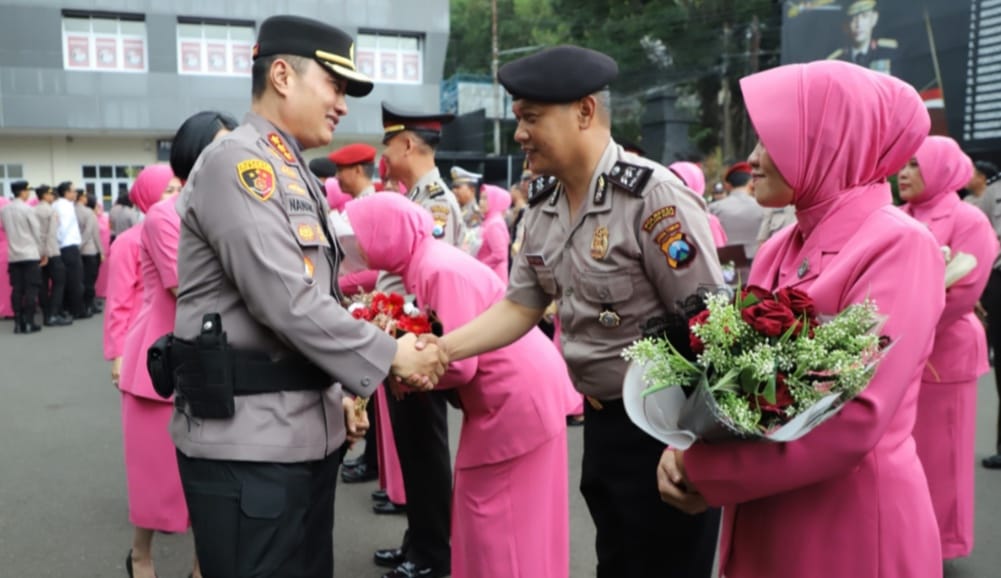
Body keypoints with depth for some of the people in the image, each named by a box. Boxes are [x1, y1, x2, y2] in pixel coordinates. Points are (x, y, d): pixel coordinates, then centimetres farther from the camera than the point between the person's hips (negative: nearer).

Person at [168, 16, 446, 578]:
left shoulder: (293, 173, 15)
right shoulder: (238, 162, -14)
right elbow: (288, 304, -23)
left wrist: (337, 392, 14)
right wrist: (388, 356, -13)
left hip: (307, 428, 9)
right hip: (248, 439, -9)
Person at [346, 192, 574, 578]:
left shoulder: (442, 272, -24)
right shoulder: (422, 265, 5)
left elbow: (458, 365, -26)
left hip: (518, 395, -9)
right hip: (504, 395, 9)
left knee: (502, 522, 3)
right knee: (484, 514, 19)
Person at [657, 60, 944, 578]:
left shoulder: (899, 245, -16)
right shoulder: (779, 250, 6)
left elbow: (854, 421, -25)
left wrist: (703, 472, -19)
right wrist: (685, 449, -10)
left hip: (852, 520, -6)